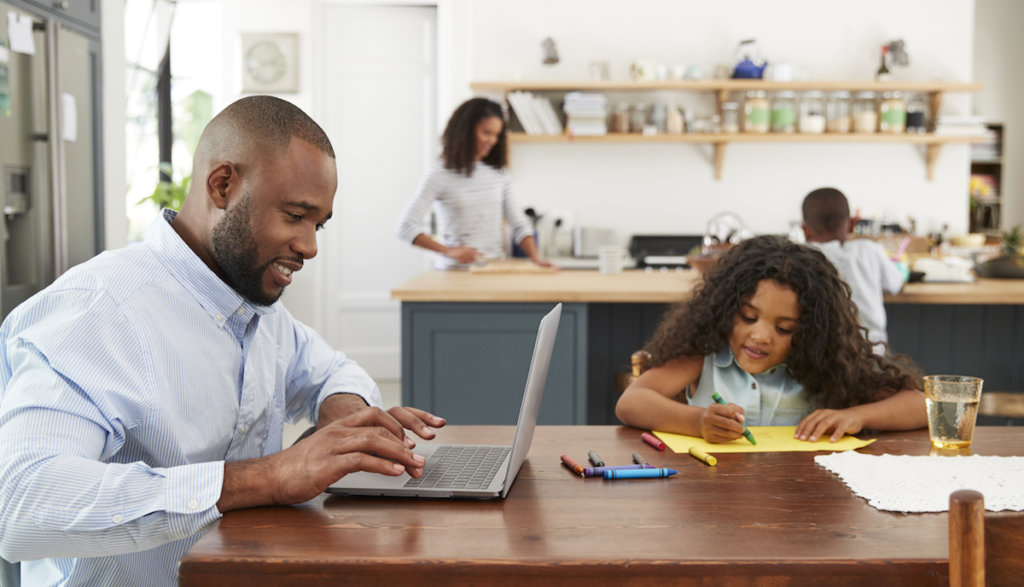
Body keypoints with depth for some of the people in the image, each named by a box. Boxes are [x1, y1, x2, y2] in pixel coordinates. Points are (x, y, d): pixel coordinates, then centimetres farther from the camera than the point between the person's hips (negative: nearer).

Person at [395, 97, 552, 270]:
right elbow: (406, 226, -10)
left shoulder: (499, 173, 12)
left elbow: (519, 224, 13)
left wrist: (535, 257, -4)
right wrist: (448, 251, -19)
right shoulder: (440, 175, -3)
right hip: (456, 270, -4)